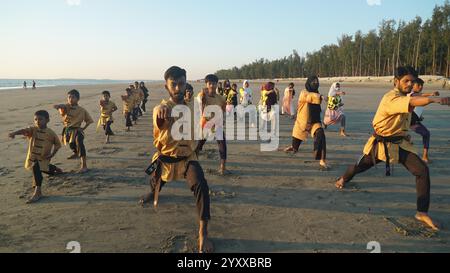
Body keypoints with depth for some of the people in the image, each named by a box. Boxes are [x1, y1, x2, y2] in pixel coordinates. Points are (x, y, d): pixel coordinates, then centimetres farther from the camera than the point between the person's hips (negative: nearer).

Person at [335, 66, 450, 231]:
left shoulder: (405, 95, 4)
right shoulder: (391, 98, -24)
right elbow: (412, 103, -44)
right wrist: (434, 99, -60)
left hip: (401, 143, 6)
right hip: (381, 143, -6)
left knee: (422, 170, -12)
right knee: (362, 165, 13)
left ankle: (422, 212, -4)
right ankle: (344, 179, 48)